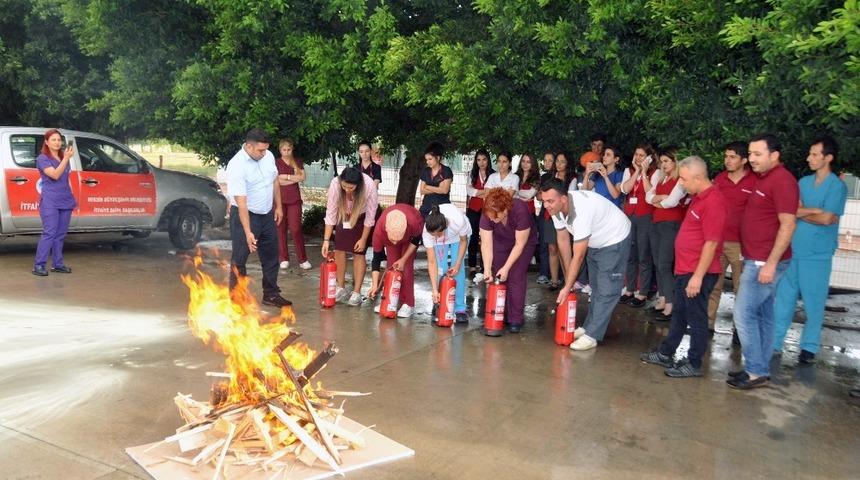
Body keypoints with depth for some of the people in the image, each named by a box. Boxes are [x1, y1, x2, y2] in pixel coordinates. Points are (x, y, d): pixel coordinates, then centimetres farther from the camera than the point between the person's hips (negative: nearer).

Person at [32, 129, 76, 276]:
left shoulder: (63, 157, 16)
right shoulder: (42, 158, -3)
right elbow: (55, 175, -17)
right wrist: (66, 158, -19)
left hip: (65, 200, 6)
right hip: (50, 201, -6)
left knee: (61, 234, 8)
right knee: (49, 233, -11)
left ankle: (58, 264, 13)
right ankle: (38, 265, -6)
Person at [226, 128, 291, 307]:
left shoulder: (268, 156, -3)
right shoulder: (236, 166, -23)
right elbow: (241, 202, -27)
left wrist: (278, 206, 11)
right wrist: (248, 232, -30)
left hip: (267, 215, 7)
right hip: (245, 215, -7)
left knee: (271, 256, 14)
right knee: (239, 260, 2)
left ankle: (271, 294, 26)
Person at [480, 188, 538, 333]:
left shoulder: (520, 211, -38)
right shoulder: (487, 214, -29)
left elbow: (520, 244, -29)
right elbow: (486, 244, -26)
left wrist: (506, 268, -28)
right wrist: (487, 270, -34)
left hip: (524, 242, -3)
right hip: (501, 242, 3)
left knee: (516, 278, -12)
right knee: (497, 277, -4)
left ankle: (516, 319, -4)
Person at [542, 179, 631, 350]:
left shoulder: (581, 210, -40)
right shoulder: (556, 208, -16)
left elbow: (578, 256, -34)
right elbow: (563, 240, -3)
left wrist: (567, 287, -27)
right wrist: (568, 275, 1)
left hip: (614, 240, -9)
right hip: (595, 242, 9)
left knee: (607, 290, -8)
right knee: (595, 288, 16)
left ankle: (592, 335, -5)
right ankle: (589, 327, 26)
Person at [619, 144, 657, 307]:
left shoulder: (654, 173, -3)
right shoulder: (629, 171, 11)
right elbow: (624, 189, -6)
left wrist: (644, 173, -13)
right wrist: (637, 171, -8)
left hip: (646, 217, -5)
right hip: (629, 216, 5)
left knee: (644, 256, -1)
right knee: (630, 255, 11)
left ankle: (642, 293, 6)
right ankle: (630, 290, 21)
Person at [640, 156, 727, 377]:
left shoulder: (713, 202, -19)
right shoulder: (699, 198, 12)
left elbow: (711, 243, -23)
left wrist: (698, 276, -23)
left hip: (698, 273, -10)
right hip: (685, 270, 10)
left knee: (696, 318, 2)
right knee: (679, 315, 19)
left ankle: (694, 364, 14)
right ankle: (665, 354, 30)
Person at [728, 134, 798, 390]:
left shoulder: (782, 180, -15)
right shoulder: (762, 178, 14)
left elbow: (787, 225, -20)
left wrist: (771, 263, -22)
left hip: (765, 262, -10)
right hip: (756, 260, 10)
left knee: (744, 313, -7)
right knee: (763, 315, 13)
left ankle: (756, 372, 2)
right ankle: (761, 368, 21)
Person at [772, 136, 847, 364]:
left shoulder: (837, 186, -6)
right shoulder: (803, 182, 11)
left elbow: (826, 219, -15)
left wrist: (801, 213, -4)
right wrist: (815, 211, -12)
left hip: (817, 255, -5)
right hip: (793, 250, 5)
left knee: (813, 303, 5)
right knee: (784, 298, 7)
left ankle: (809, 347, 18)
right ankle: (774, 341, 15)